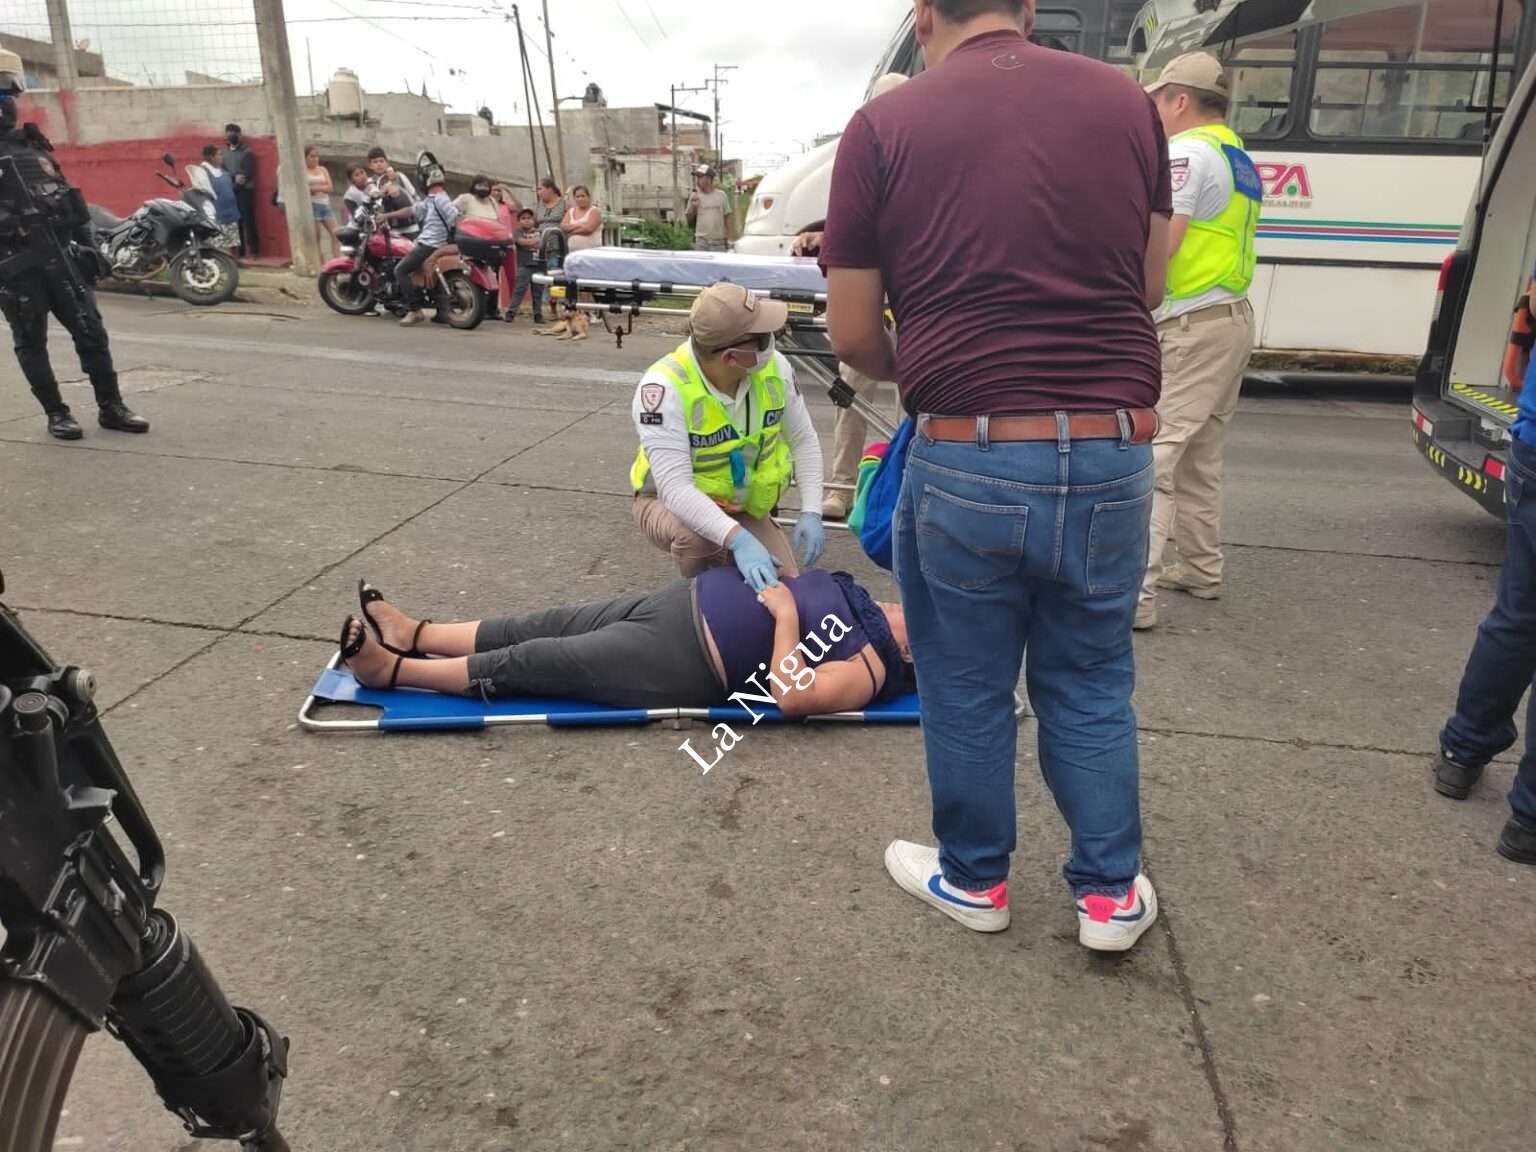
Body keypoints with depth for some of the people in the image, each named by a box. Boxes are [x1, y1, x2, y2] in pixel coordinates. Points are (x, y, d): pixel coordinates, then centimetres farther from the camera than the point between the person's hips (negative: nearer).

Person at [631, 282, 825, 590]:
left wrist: (811, 512, -14)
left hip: (746, 507, 4)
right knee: (698, 537, -37)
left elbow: (804, 441, -3)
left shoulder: (774, 367, -17)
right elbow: (676, 489, -38)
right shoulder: (664, 388, -32)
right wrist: (738, 539, -50)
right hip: (672, 503, -4)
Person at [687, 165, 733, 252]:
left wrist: (728, 238, 3)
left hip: (718, 242, 0)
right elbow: (689, 220, 7)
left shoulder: (721, 195, 5)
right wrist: (693, 207, -10)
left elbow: (727, 217, 8)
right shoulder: (694, 196, 5)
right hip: (701, 242, 0)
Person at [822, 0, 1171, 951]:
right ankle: (1110, 893, 33)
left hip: (965, 462, -2)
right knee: (1092, 688, 20)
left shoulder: (884, 126, -2)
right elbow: (1151, 284, 12)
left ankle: (974, 880, 35)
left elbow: (852, 334, 0)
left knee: (967, 691, 16)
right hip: (1113, 457, 3)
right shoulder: (1130, 103, 6)